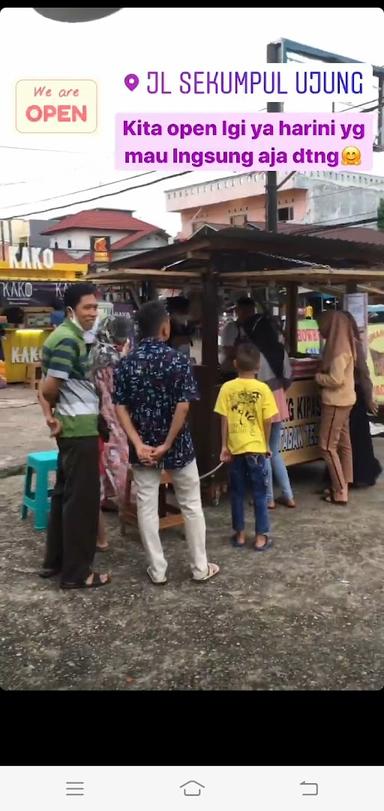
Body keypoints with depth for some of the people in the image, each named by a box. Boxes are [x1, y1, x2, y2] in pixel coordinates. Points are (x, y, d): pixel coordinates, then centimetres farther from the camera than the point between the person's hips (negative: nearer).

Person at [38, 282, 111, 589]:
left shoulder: (67, 335, 14)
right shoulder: (69, 340, -17)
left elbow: (46, 387, 15)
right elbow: (50, 388, -20)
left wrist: (51, 414, 3)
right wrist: (52, 408, -1)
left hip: (70, 426, 10)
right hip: (80, 427, -10)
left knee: (65, 493, 16)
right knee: (82, 498, -3)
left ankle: (55, 561, 26)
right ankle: (76, 572, 5)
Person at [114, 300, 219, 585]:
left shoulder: (127, 363, -2)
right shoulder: (178, 360, -10)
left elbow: (121, 407, -7)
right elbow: (183, 406, -17)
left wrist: (139, 444, -10)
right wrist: (167, 444, -13)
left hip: (143, 447, 2)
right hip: (178, 445, -2)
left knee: (147, 508, 10)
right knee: (191, 505, 12)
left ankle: (158, 570, 17)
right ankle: (200, 567, 20)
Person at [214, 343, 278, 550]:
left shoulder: (227, 388, -6)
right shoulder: (263, 389, -7)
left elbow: (224, 419, -5)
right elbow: (267, 421, -4)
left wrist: (224, 446, 2)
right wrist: (266, 444, 10)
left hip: (235, 447, 1)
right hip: (256, 448, -1)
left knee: (237, 493, 12)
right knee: (259, 494, 8)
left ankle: (239, 534, 19)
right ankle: (261, 537, 11)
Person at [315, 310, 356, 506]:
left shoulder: (339, 348, -20)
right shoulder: (341, 345, 10)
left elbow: (336, 379, -24)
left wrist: (318, 377, -9)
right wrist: (322, 374, 1)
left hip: (336, 403, -10)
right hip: (342, 401, 10)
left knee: (327, 446, -5)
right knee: (342, 443, 12)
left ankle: (340, 492, -3)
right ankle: (343, 485, 20)